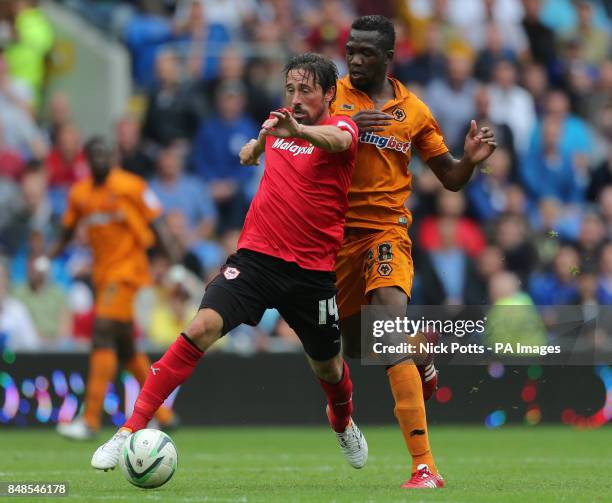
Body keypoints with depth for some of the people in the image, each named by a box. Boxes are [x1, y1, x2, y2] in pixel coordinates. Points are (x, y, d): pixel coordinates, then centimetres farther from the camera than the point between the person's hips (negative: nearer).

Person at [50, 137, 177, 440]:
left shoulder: (131, 186, -7)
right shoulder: (79, 194, 7)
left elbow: (154, 227, -4)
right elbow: (66, 235, 16)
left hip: (127, 269, -6)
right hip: (102, 273, 7)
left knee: (104, 333, -18)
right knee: (125, 346, 12)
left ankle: (91, 420, -23)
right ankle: (163, 414, 27)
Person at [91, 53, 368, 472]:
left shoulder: (341, 126, -9)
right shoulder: (277, 125, 7)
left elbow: (337, 140, -38)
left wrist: (300, 131, -55)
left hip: (312, 271, -2)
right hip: (255, 256, 2)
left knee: (328, 366, 14)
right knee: (202, 327, -20)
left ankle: (344, 423, 51)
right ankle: (132, 429, -21)